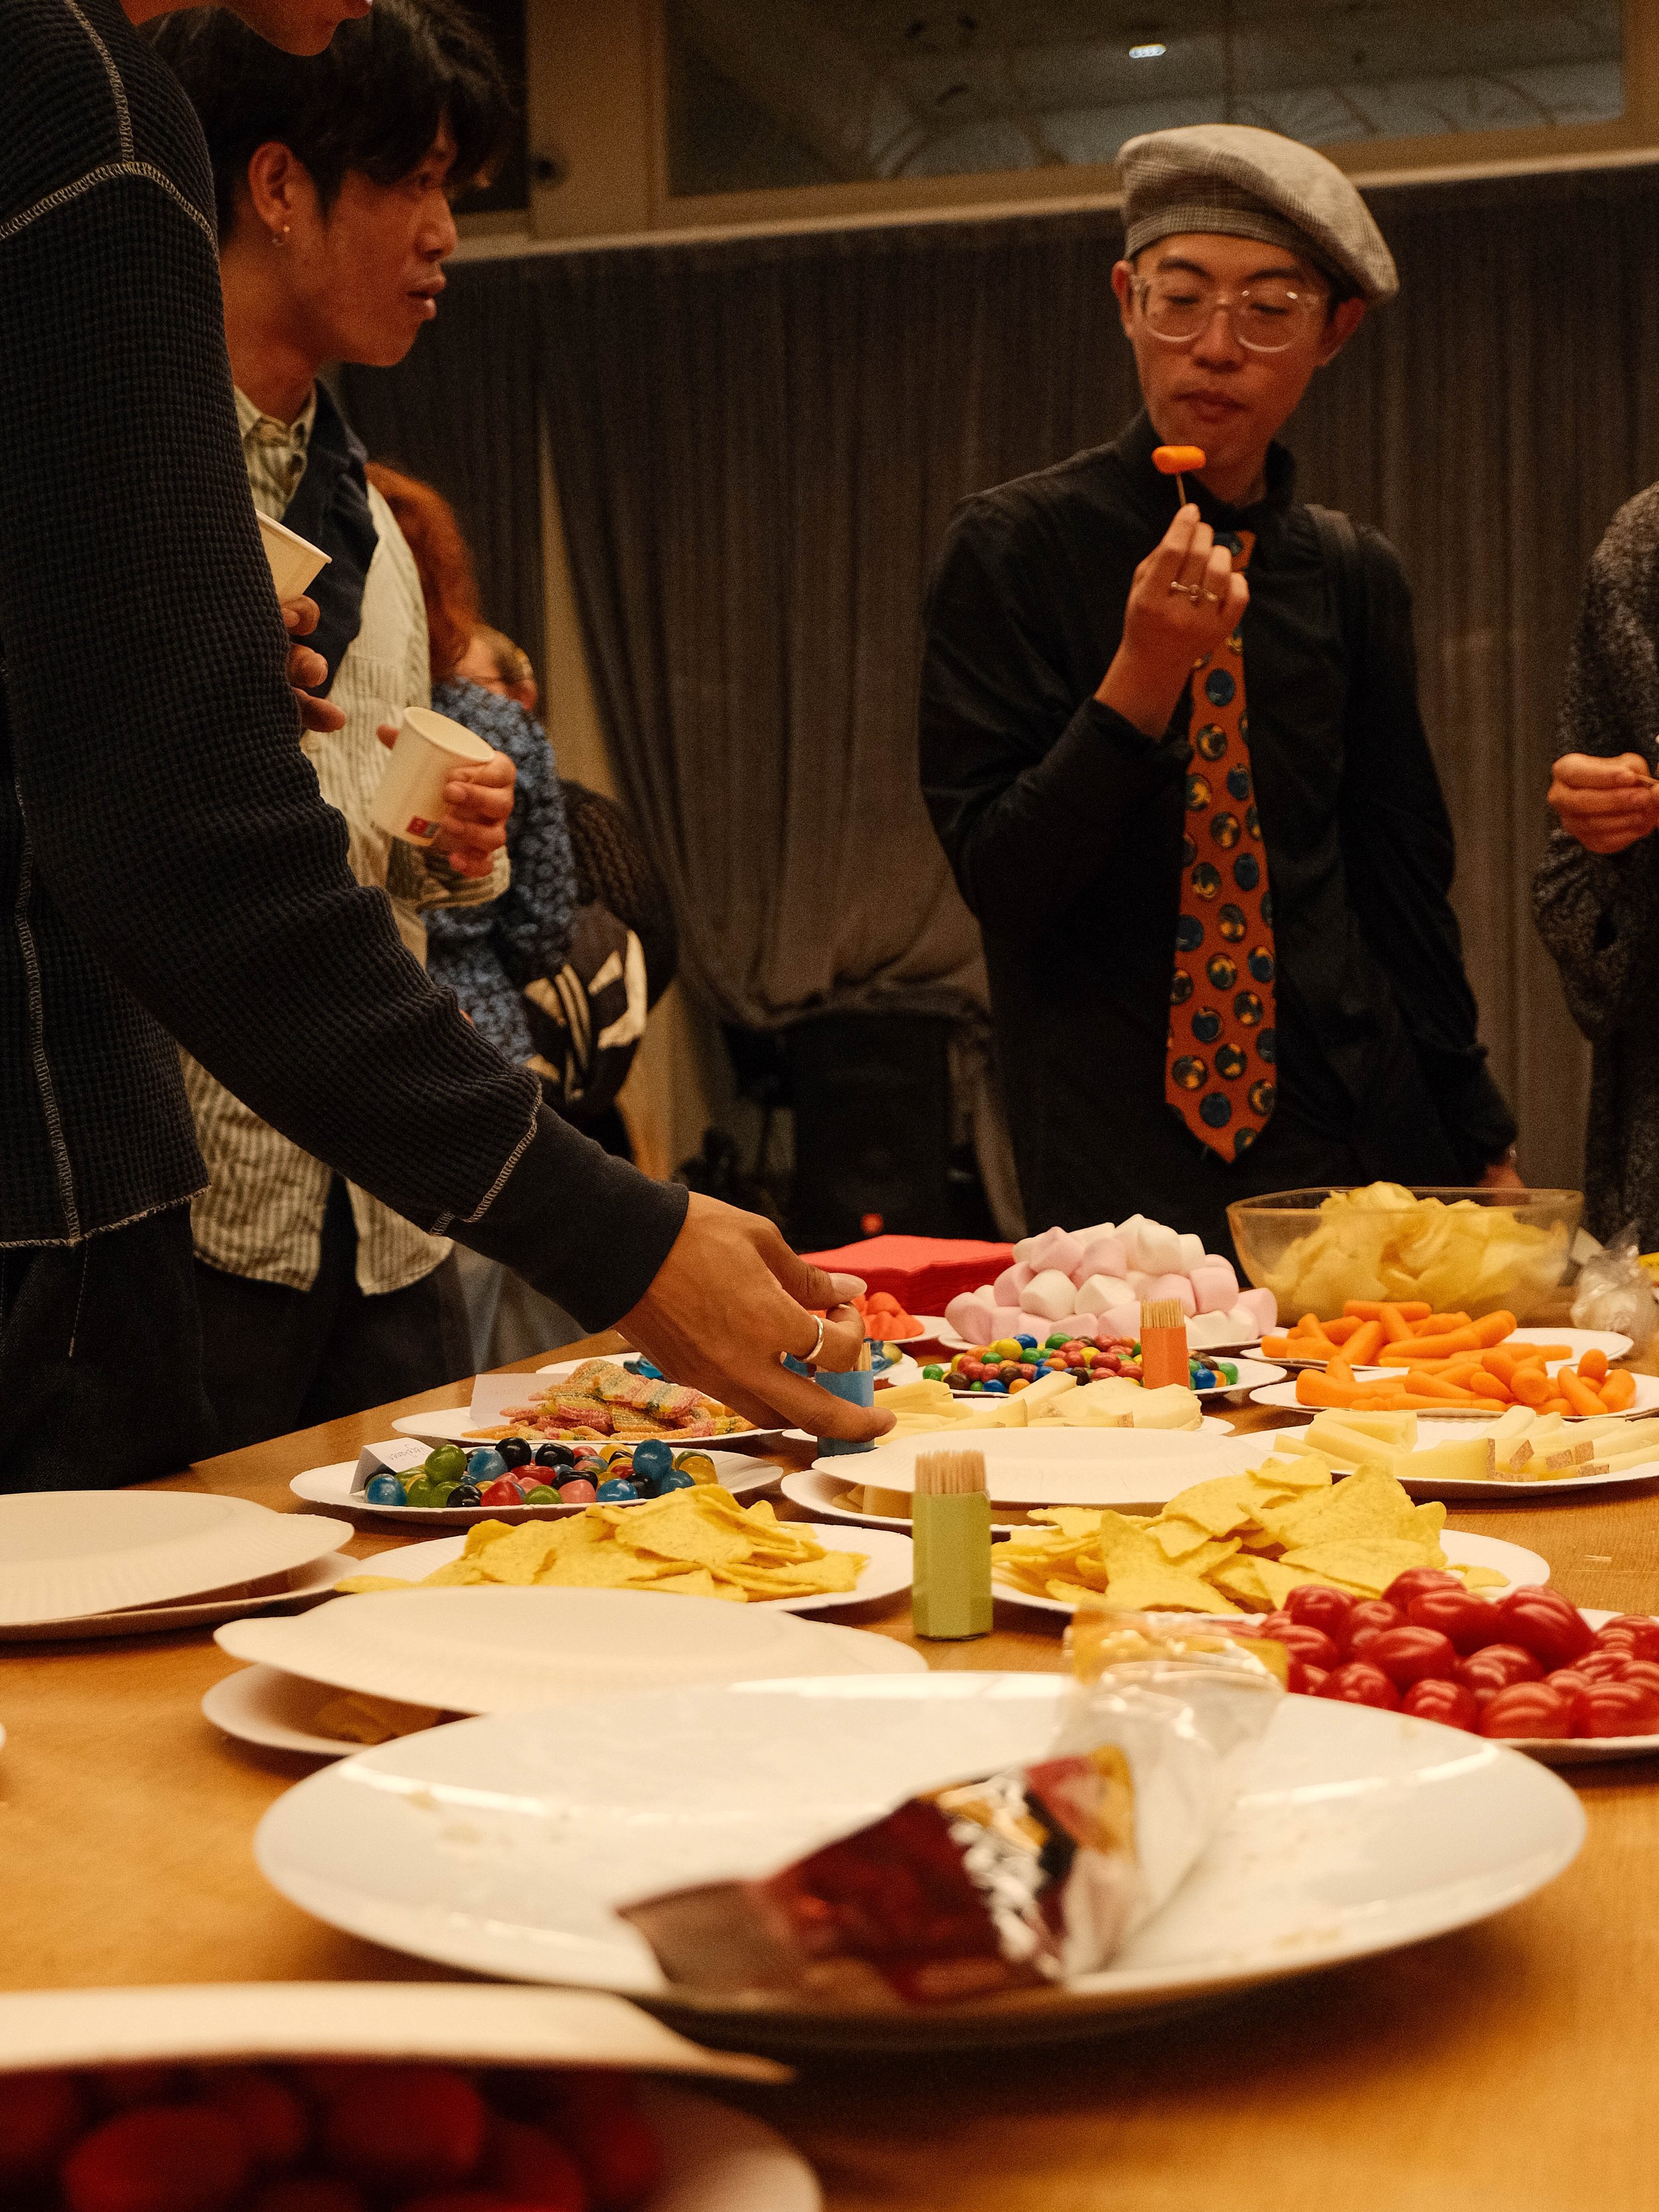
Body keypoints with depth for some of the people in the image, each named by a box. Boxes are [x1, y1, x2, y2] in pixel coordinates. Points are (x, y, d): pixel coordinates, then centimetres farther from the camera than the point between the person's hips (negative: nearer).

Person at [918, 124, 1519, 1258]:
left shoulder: (1355, 578, 8)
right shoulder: (1014, 549, -4)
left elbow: (1404, 879, 15)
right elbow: (1000, 879, -9)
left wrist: (1483, 1147, 15)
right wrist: (1144, 676, -22)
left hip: (1359, 1136, 4)